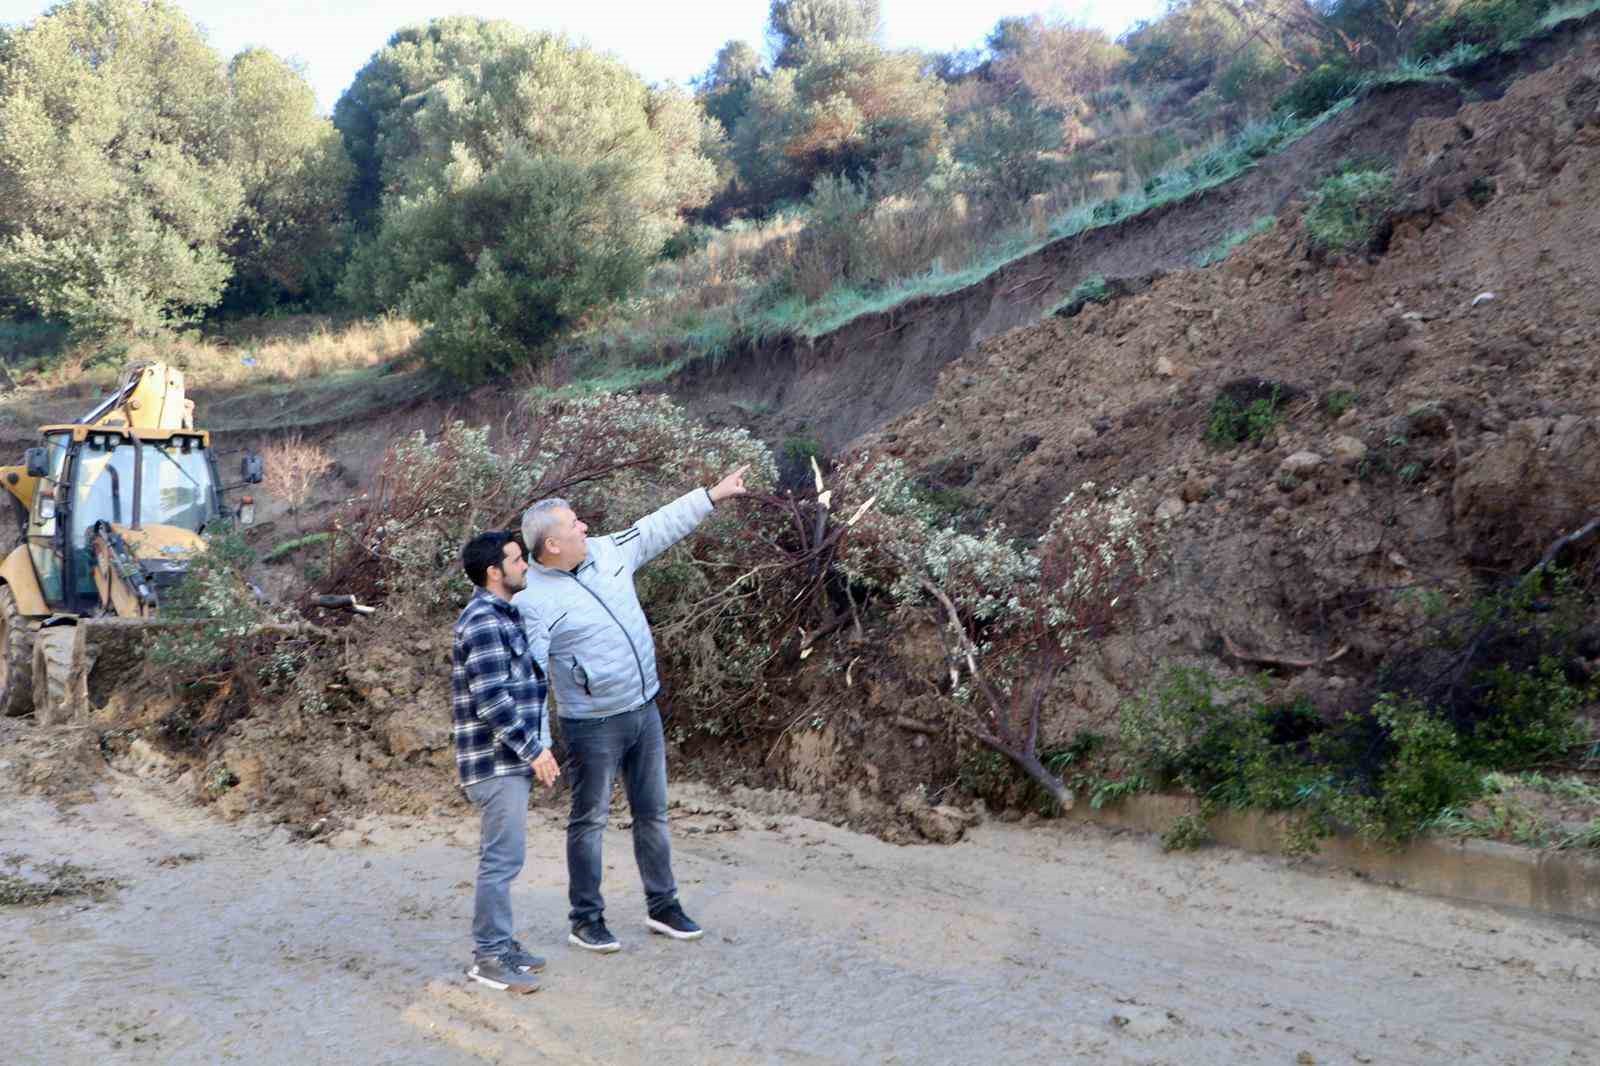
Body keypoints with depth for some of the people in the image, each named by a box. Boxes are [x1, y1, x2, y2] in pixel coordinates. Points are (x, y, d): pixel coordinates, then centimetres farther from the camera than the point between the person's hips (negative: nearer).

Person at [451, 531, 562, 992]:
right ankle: (488, 957, 3)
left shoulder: (502, 616, 15)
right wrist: (533, 749, -18)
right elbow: (492, 700, -22)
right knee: (503, 859, -5)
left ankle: (498, 943, 24)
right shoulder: (483, 622, -17)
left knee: (503, 857, 15)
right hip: (495, 761, -10)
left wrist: (536, 745, 18)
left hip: (509, 758, 10)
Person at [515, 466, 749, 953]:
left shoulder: (606, 552, 1)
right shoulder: (534, 600, -18)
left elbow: (660, 527, 12)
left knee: (653, 813, 15)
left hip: (644, 711, 7)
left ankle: (662, 907, 29)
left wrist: (714, 493, 14)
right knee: (590, 821, 7)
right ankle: (586, 920, 21)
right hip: (593, 725, -7)